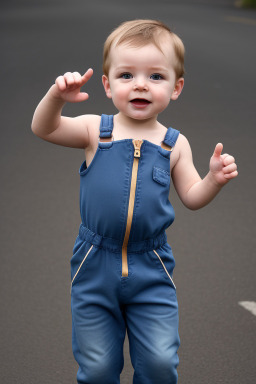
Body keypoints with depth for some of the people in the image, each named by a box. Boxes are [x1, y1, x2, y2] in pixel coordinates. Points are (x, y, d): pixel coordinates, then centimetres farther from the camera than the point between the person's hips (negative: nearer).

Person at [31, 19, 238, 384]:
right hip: (95, 268, -1)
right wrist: (57, 96, -34)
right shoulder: (95, 130, -4)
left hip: (151, 271, 1)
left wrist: (215, 178, -13)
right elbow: (44, 128, -15)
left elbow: (192, 197, 6)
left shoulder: (175, 144, 0)